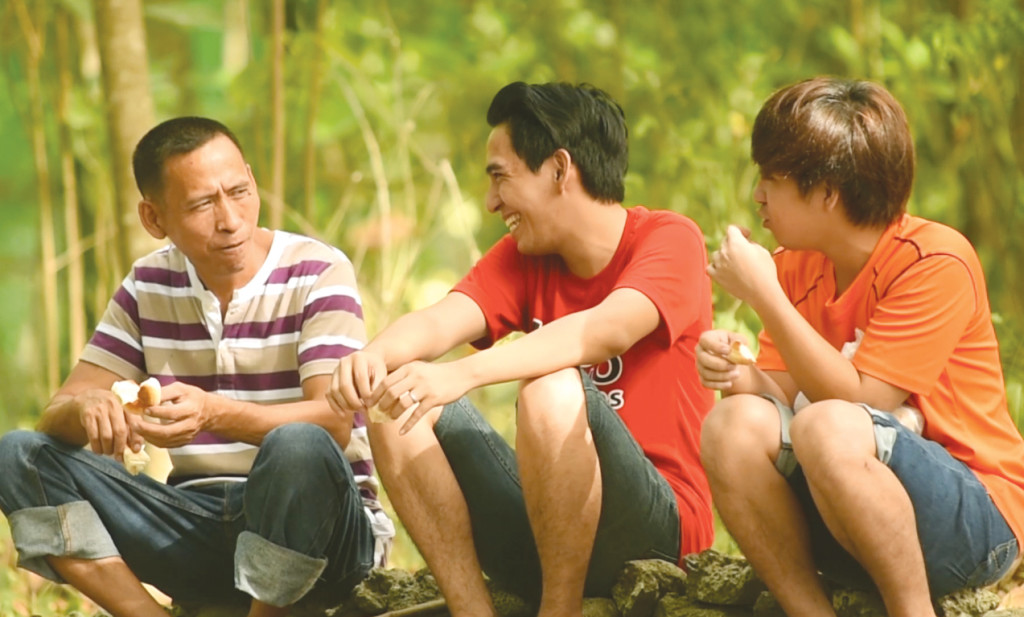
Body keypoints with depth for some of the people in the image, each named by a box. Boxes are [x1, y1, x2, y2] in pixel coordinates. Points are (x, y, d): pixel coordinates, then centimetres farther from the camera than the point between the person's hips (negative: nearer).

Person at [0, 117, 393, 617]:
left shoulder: (318, 273, -7)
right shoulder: (148, 287, 6)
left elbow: (334, 422, -20)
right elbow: (58, 415, 2)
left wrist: (215, 415, -39)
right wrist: (89, 408, -25)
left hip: (312, 517, -4)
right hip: (198, 515, 4)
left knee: (298, 447, -39)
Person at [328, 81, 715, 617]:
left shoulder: (669, 240, -7)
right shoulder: (523, 257, 11)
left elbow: (608, 330, -28)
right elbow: (439, 322, -8)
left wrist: (463, 374, -41)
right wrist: (374, 357, -32)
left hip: (657, 528, -6)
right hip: (537, 533, 6)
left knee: (554, 390, -32)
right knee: (399, 402, -8)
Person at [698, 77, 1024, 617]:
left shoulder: (935, 262, -14)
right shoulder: (795, 266, 8)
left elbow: (857, 401, -19)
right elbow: (782, 395, 2)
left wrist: (763, 294, -20)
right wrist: (737, 374, -20)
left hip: (977, 518, -6)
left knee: (828, 427, -34)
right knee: (735, 424, -19)